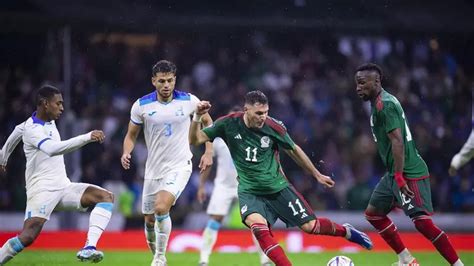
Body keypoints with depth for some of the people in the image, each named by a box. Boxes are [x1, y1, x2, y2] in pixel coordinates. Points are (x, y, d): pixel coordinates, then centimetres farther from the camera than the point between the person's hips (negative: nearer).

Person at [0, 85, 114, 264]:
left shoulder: (49, 121, 14)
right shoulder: (33, 129, -14)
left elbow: (18, 130, 35)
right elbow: (52, 149, -36)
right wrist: (87, 137, -39)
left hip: (64, 187, 8)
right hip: (41, 189, -8)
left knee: (106, 197, -12)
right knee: (27, 237, -25)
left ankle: (88, 248, -27)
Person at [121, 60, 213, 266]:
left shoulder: (189, 101, -8)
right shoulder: (141, 105, -6)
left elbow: (207, 122, 10)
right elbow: (131, 135, 5)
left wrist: (209, 152, 1)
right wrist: (126, 153, -15)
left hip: (180, 166, -3)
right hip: (153, 169, 3)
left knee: (161, 208, -25)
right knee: (149, 219, 9)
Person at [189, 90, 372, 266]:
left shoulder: (273, 127, -14)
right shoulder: (229, 124, -14)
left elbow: (294, 150, 2)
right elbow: (195, 140, -11)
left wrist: (317, 175, 11)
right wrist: (197, 117, -29)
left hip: (278, 188, 0)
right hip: (250, 191, 0)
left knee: (310, 226, 0)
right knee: (259, 227, -29)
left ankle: (347, 232, 31)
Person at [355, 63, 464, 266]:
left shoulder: (384, 105, -15)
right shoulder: (380, 103, 16)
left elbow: (397, 141, -23)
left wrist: (399, 177, -26)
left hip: (409, 173, -11)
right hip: (395, 173, 11)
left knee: (422, 222, -16)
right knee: (373, 213, 15)